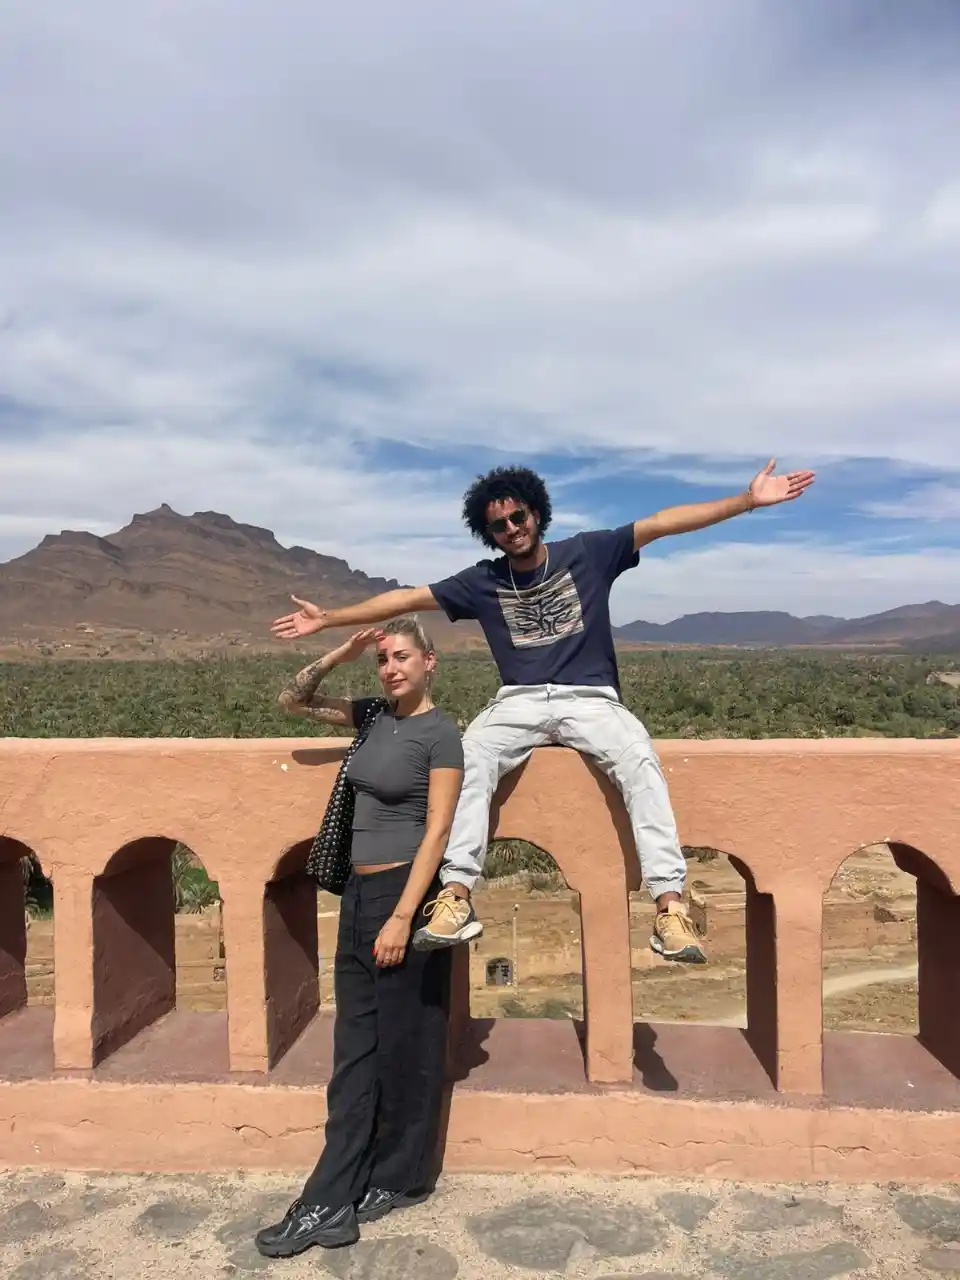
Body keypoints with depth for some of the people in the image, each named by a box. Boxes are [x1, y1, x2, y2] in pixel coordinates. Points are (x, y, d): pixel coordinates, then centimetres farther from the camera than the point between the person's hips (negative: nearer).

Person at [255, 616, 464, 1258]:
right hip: (360, 891, 7)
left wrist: (402, 917, -19)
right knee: (355, 1050, 11)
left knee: (404, 1048, 8)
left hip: (405, 892, -7)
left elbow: (437, 831, -15)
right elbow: (295, 700, 14)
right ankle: (331, 1201, 19)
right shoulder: (375, 714, 8)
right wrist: (339, 653, -1)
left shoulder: (441, 732, -12)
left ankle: (400, 1180, 28)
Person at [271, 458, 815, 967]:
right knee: (469, 758, -29)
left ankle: (670, 906, -33)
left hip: (590, 698, -1)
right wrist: (328, 618, 8)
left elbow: (662, 524, 0)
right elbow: (407, 598, 9)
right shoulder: (483, 582, 9)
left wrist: (747, 500, -6)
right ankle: (456, 900, -33)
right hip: (519, 702, 2)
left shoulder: (587, 553, 5)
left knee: (640, 760, -31)